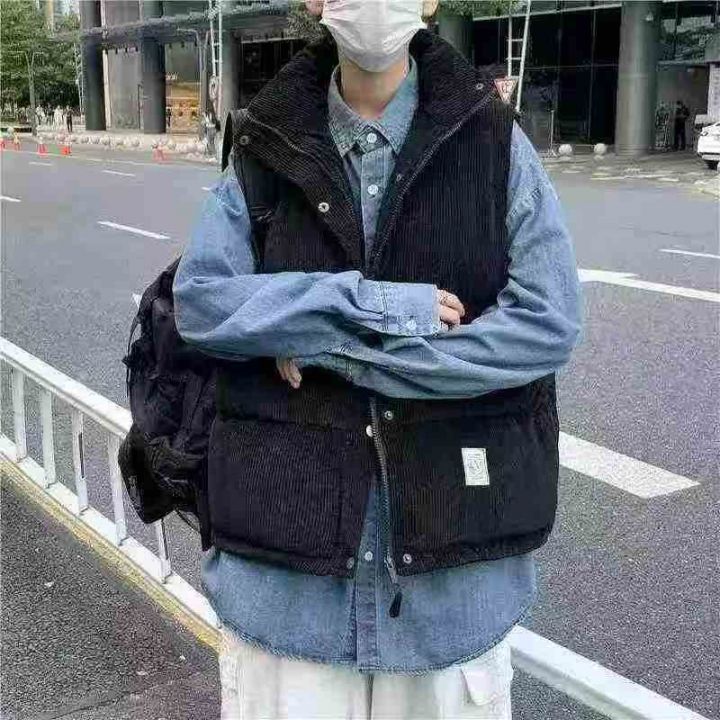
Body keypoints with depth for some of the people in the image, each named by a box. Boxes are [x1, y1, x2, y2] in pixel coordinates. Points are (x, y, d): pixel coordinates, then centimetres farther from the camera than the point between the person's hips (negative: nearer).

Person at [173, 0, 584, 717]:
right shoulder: (267, 146, 4)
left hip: (453, 520, 0)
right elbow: (199, 298, -6)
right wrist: (371, 305, -17)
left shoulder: (495, 142, -2)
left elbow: (547, 321, -11)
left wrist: (336, 350, -13)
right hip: (288, 520, 1)